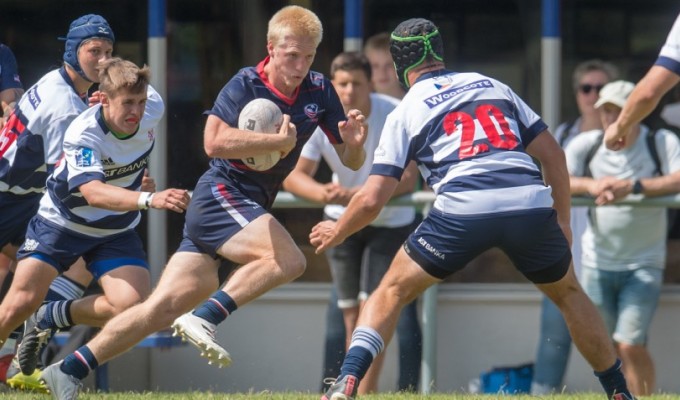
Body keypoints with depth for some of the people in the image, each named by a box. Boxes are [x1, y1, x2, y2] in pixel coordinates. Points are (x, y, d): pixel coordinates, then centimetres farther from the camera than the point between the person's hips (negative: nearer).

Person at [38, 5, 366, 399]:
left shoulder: (319, 90, 8)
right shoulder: (246, 84, -10)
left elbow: (351, 161, 12)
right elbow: (215, 141, -24)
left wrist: (354, 142, -12)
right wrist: (280, 140, -22)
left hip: (250, 209, 6)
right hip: (220, 195, -6)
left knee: (164, 307, -1)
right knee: (289, 260, -29)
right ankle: (205, 318, -23)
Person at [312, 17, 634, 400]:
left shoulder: (406, 112, 17)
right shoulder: (493, 86, 26)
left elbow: (372, 199, 11)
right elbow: (552, 153, 21)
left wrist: (337, 232, 30)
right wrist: (562, 221, 29)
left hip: (462, 210, -3)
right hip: (532, 202, 3)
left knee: (391, 293, 13)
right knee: (569, 294, 27)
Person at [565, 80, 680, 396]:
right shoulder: (586, 145, 1)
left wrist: (634, 186, -32)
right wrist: (590, 185, -28)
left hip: (644, 264, -3)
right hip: (598, 263, 3)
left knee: (630, 345, -16)